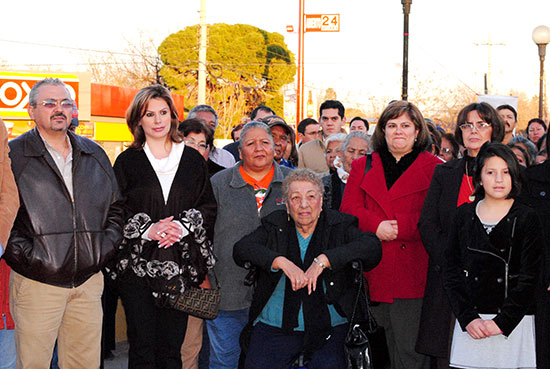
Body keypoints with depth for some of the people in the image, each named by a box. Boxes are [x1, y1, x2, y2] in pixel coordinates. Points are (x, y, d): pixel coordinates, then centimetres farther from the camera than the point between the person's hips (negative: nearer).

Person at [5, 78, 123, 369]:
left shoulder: (94, 154, 14)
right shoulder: (13, 154, -2)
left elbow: (116, 206, 19)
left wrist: (107, 244, 5)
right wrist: (25, 254, -13)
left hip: (89, 280, 4)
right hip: (36, 282, -4)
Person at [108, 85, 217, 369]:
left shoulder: (193, 160, 11)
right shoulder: (127, 161, 7)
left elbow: (209, 207, 9)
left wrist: (182, 226, -8)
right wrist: (147, 230, -12)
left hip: (180, 264, 1)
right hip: (137, 264, -1)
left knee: (172, 345, 3)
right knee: (142, 345, -1)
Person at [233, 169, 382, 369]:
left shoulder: (339, 226, 3)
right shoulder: (275, 225, 8)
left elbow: (373, 247, -13)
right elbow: (241, 249, -4)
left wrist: (324, 260, -22)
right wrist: (281, 262, -19)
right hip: (274, 328, 1)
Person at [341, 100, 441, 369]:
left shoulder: (434, 168, 7)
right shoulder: (362, 167, 17)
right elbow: (349, 210, 6)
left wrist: (397, 226, -13)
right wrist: (376, 226, -12)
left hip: (413, 274, -3)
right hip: (374, 275, 3)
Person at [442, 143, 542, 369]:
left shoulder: (526, 218, 1)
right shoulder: (464, 215, 7)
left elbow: (528, 278, -4)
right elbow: (450, 270, 3)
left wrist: (502, 322, -11)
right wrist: (467, 318, -7)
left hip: (513, 322, -1)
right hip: (469, 322, 2)